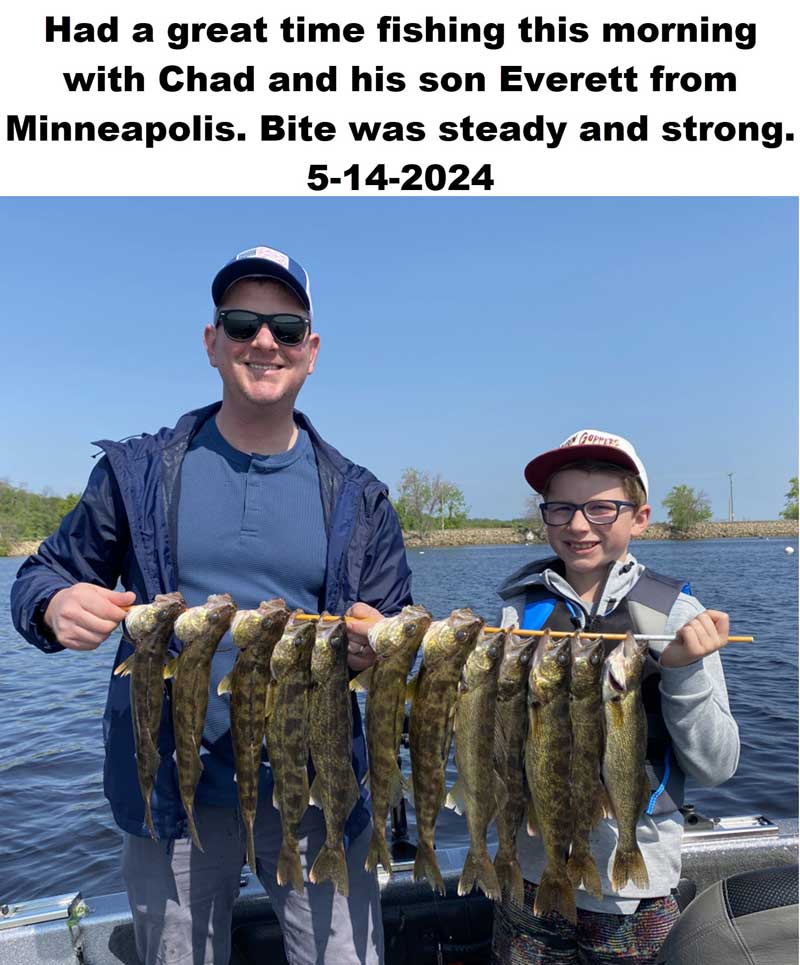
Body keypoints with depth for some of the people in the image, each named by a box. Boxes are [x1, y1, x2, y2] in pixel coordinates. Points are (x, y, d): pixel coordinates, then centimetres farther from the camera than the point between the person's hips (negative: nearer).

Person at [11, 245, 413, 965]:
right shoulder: (140, 473, -1)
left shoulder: (358, 500, 1)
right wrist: (58, 605, -18)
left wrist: (376, 649, -18)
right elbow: (42, 576, 6)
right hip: (174, 798, 0)